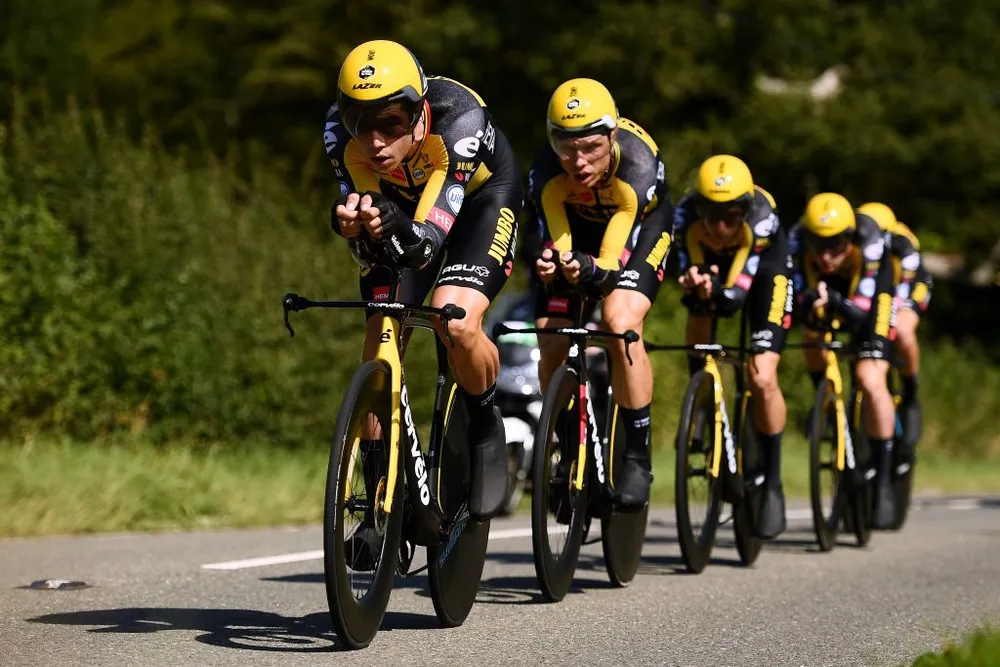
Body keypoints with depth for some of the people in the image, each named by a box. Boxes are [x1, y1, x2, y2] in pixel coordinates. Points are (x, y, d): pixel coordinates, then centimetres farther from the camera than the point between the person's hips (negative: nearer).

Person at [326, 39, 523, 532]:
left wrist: (395, 228, -65)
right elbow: (370, 249, -29)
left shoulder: (458, 119, -40)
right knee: (379, 343, -9)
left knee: (456, 323, -27)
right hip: (404, 200, 4)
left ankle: (486, 426, 3)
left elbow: (427, 241, -43)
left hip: (481, 196, -4)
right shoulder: (341, 133, -30)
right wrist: (353, 228, -52)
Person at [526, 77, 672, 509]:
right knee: (551, 346, -10)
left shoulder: (636, 165, -39)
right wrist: (549, 265, -53)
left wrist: (589, 269, -61)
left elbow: (612, 261, -39)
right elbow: (556, 243, -30)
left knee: (620, 323, -27)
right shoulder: (546, 174, -34)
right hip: (575, 226, 3)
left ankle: (638, 457, -15)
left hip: (641, 225, -2)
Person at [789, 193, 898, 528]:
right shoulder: (799, 239, -35)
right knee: (811, 334, -23)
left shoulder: (869, 242, -40)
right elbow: (800, 302, -37)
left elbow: (860, 314, -42)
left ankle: (883, 483, -10)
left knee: (871, 381, -17)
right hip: (824, 285, 4)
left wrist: (837, 302, -62)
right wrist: (810, 304, -59)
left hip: (870, 287, -4)